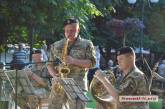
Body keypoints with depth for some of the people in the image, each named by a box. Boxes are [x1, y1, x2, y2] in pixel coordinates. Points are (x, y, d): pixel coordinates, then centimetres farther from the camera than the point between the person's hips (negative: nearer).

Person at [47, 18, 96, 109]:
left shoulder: (87, 44, 7)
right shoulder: (56, 45, 15)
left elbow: (91, 63, 0)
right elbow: (50, 64, 16)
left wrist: (74, 61, -14)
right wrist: (54, 75, -5)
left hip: (77, 83, -3)